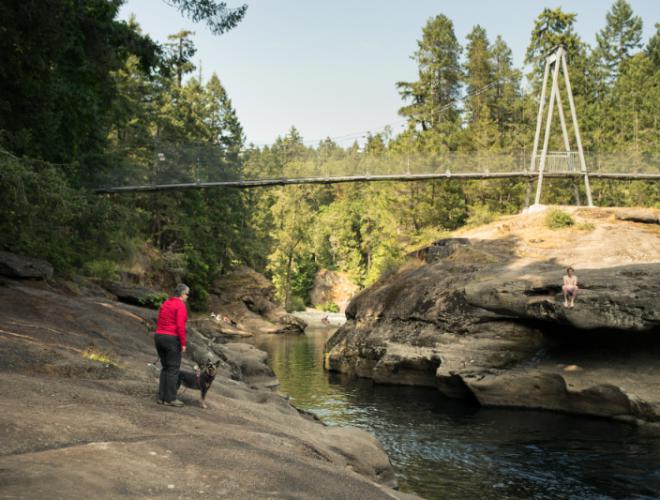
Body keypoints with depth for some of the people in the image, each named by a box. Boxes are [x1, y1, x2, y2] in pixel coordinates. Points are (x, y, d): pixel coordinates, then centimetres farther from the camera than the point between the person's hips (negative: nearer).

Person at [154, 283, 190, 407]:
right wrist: (183, 343, -14)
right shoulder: (181, 306, -12)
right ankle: (170, 399, 2)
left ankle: (162, 397, 13)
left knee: (165, 368, 14)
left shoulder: (165, 303, 13)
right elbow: (180, 326, -19)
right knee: (173, 369, 0)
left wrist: (161, 338, 19)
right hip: (172, 340, -8)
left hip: (159, 337, 8)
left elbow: (159, 323, 14)